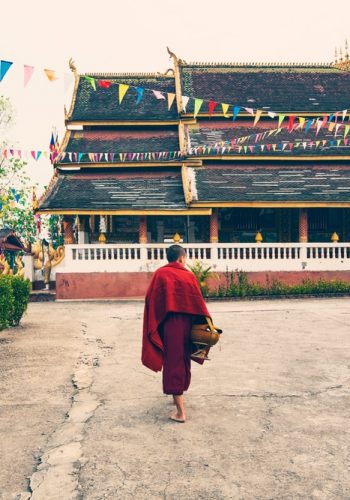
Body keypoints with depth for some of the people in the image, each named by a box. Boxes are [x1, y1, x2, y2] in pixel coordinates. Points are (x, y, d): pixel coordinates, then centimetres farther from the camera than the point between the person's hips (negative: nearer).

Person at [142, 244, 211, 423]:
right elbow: (199, 303, 1)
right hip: (187, 325, 3)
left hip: (169, 326, -2)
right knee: (183, 360, 21)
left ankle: (180, 411, -3)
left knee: (172, 363, 1)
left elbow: (150, 300, -5)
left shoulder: (160, 274, -5)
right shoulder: (189, 276, -1)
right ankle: (180, 394, 40)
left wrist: (152, 327, 3)